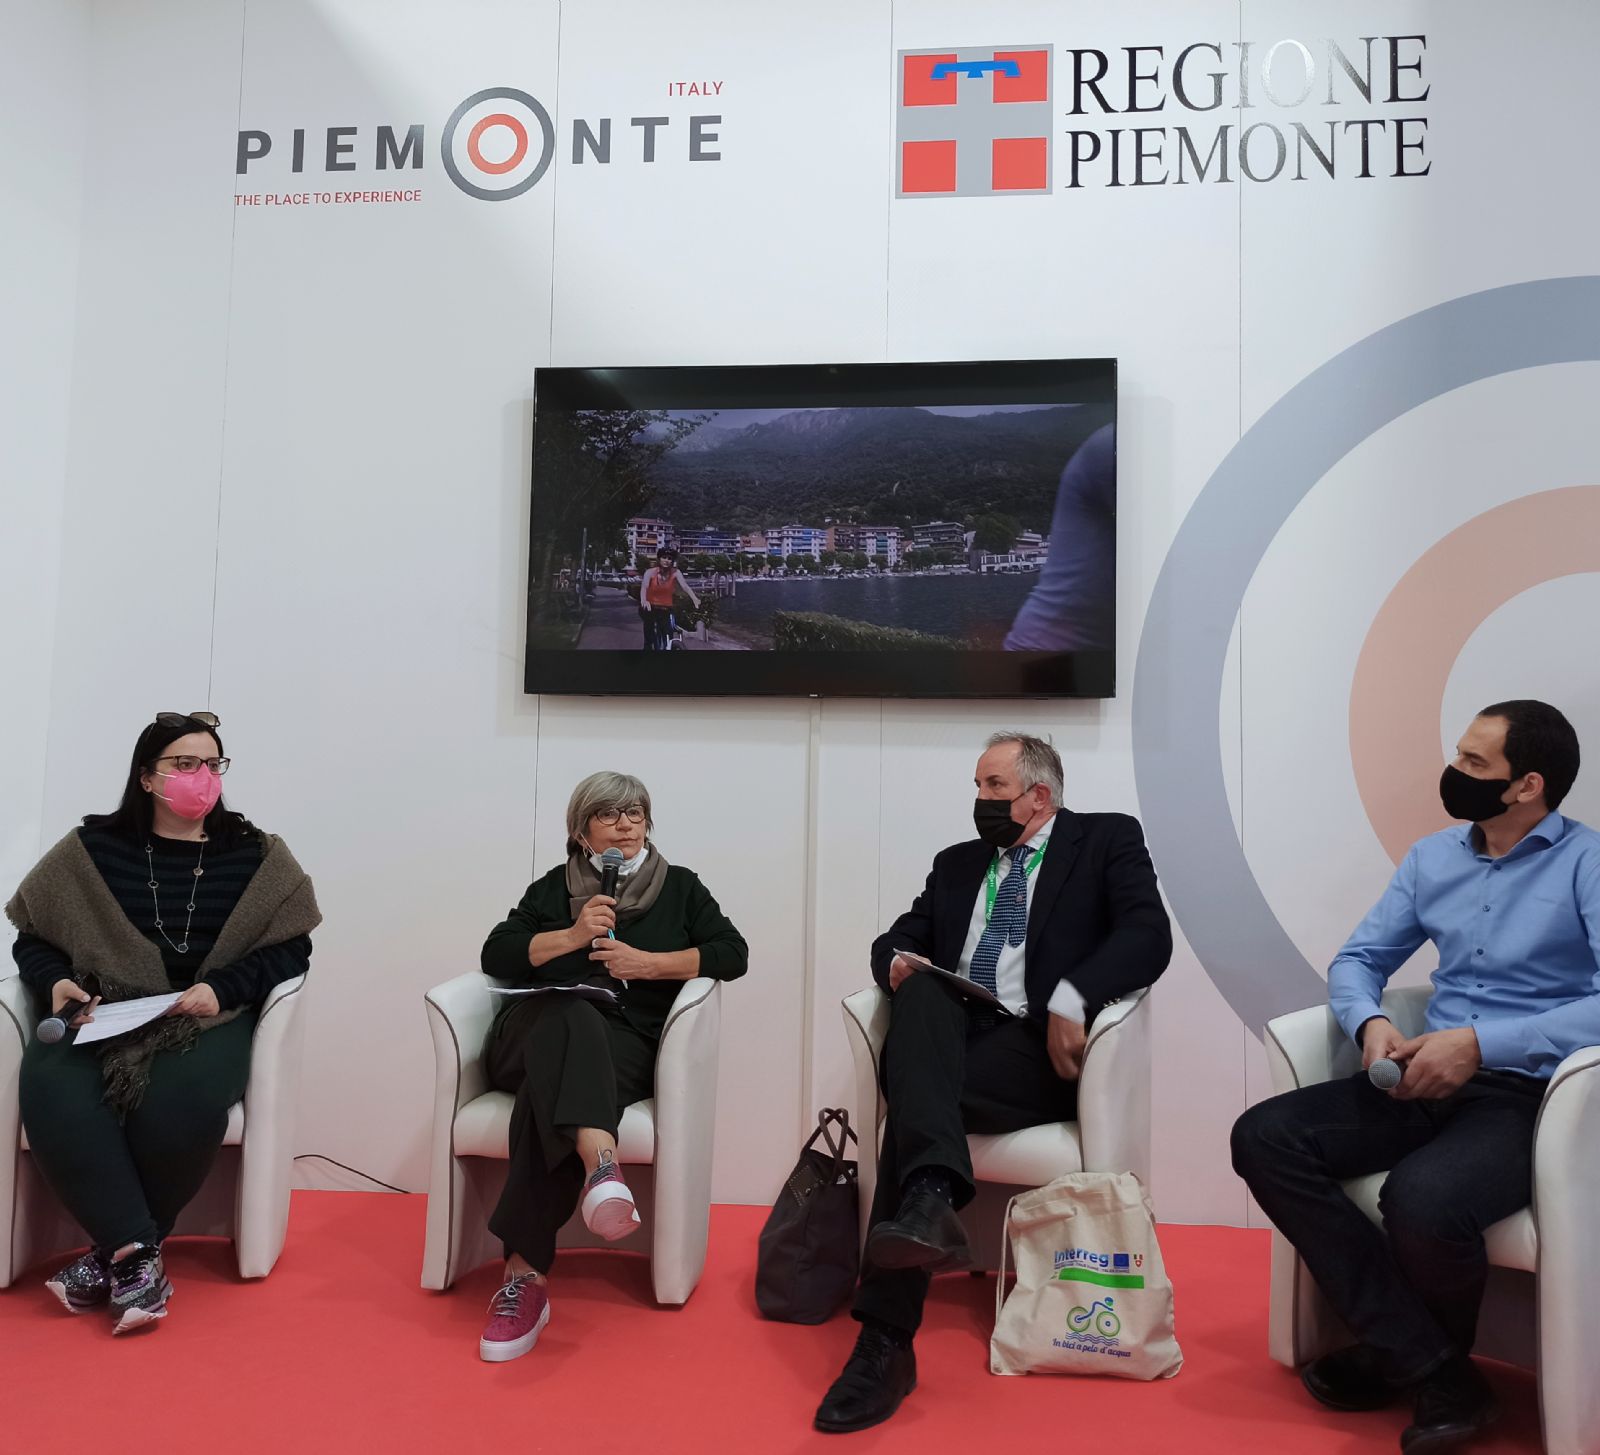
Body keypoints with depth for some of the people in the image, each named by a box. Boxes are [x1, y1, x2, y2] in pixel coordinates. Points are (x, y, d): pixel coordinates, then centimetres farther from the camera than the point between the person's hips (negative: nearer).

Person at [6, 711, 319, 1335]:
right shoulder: (91, 847, 9)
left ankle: (114, 1252, -8)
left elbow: (290, 949, 2)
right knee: (52, 1090, -30)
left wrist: (222, 988, -13)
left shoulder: (254, 854, 5)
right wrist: (56, 982, -6)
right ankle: (136, 1253, -22)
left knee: (182, 1099, -33)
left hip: (207, 1019, -1)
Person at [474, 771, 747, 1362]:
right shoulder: (554, 886, 20)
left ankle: (524, 1274, -43)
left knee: (551, 1086, -36)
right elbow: (496, 955, 8)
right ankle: (600, 1161, -63)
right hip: (539, 1029, 1)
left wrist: (648, 963, -5)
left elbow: (732, 953, 5)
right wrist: (573, 936, -7)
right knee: (574, 1016, -39)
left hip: (624, 1042, -1)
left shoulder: (679, 886, 19)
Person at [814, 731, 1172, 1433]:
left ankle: (885, 1338, -33)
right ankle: (929, 1198, -47)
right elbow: (897, 938, 22)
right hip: (947, 1036, 5)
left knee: (911, 1101, -30)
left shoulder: (1108, 838, 9)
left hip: (1037, 1046, -4)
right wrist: (898, 960, -5)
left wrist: (1071, 996, -25)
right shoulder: (956, 863, 25)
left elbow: (1148, 933, -8)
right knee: (921, 988, -31)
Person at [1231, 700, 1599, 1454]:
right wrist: (1371, 1023, -9)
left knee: (1420, 1196, -35)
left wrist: (1481, 1043, -24)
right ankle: (1430, 1363, -9)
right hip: (1429, 1080, 6)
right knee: (1263, 1138, -15)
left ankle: (1402, 1352, 2)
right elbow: (1357, 960, 13)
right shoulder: (1431, 856, 11)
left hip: (1531, 1094, -6)